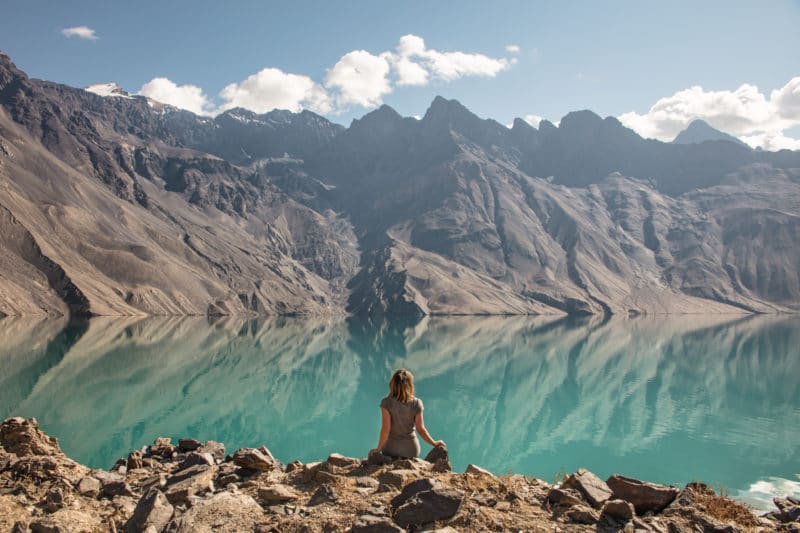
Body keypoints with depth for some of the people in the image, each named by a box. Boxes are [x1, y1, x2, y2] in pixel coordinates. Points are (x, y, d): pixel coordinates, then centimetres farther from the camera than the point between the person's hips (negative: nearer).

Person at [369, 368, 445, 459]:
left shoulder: (386, 403, -10)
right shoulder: (416, 404, -6)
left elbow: (385, 429, -12)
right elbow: (421, 429, -4)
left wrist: (378, 448, -4)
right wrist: (434, 443, 9)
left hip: (391, 448, -1)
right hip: (411, 448, 1)